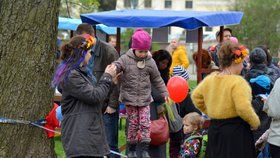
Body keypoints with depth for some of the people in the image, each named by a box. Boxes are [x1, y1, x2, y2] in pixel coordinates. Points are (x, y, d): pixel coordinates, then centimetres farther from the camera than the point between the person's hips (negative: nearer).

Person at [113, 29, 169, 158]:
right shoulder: (125, 59, -7)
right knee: (133, 123, 4)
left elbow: (157, 80, 10)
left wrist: (164, 93, 10)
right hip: (129, 98, -2)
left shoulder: (150, 62, 1)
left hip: (145, 98, 2)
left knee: (145, 123, -3)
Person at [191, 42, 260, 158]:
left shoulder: (209, 79, 5)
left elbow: (196, 96, 18)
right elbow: (244, 109, -24)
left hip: (214, 129, 7)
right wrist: (255, 123, -7)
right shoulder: (238, 82, -17)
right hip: (236, 132, -7)